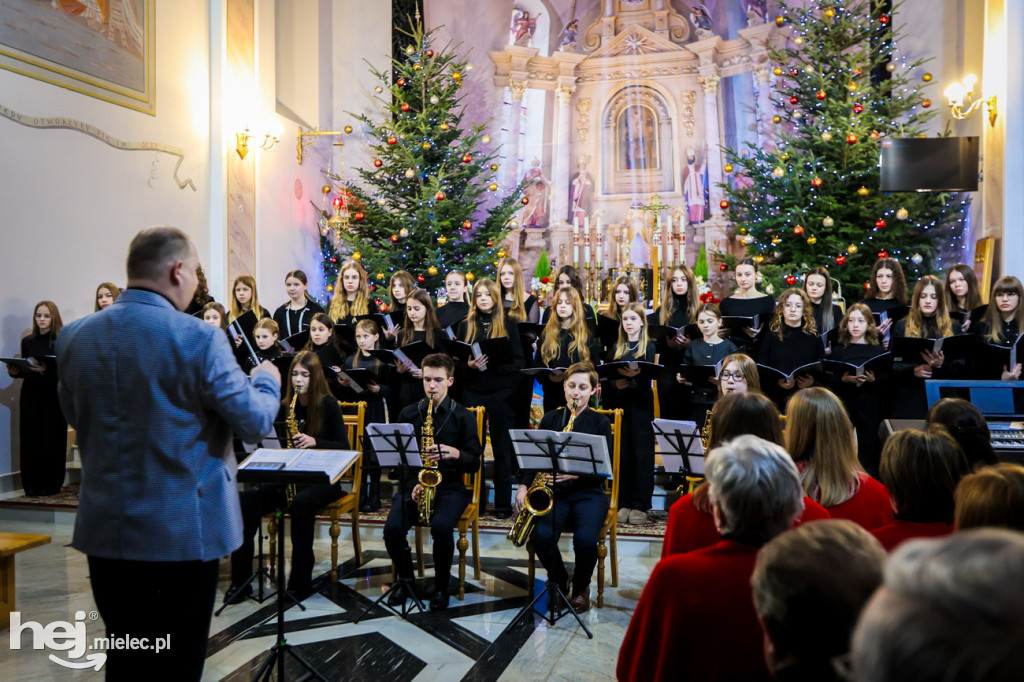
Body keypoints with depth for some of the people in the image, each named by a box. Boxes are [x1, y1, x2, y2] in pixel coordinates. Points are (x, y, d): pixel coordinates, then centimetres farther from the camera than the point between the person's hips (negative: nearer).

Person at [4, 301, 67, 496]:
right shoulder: (27, 341, 10)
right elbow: (24, 370, 16)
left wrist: (47, 369, -27)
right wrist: (14, 372, -5)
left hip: (53, 397, -4)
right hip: (31, 396, 4)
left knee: (52, 440, -1)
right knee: (30, 440, 2)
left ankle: (50, 485, 9)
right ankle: (32, 486, 11)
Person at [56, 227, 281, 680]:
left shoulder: (74, 336, -1)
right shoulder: (198, 338, -19)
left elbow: (75, 416, 14)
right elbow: (256, 423, -13)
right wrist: (267, 380, 7)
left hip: (104, 528, 5)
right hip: (182, 531, -5)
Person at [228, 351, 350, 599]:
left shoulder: (328, 404, -4)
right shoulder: (285, 407, 8)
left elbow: (344, 447, -7)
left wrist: (314, 442, -22)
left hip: (322, 479, -4)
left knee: (300, 504, -36)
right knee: (248, 499, -22)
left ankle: (301, 581, -22)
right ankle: (240, 579, -17)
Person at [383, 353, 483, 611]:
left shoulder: (463, 416, 2)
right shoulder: (408, 414, 8)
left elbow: (475, 463, -1)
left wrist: (455, 453, -22)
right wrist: (412, 484, -9)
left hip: (450, 486, -2)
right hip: (413, 483, 2)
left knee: (440, 526, -32)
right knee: (392, 528, -24)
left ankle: (441, 586, -6)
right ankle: (405, 578, 6)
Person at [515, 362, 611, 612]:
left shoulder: (599, 422, 5)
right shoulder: (550, 418, 12)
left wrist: (577, 473, -19)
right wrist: (523, 486, -5)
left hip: (588, 492, -1)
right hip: (553, 491, 2)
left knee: (585, 538, -30)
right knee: (542, 535, -28)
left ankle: (581, 587, 3)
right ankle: (559, 582, 5)